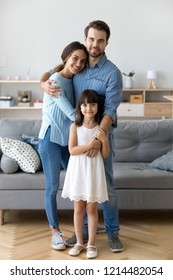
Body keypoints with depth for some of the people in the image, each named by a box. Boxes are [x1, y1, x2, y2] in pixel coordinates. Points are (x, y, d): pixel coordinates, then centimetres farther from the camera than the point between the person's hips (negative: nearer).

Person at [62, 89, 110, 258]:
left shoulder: (101, 127, -1)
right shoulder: (75, 126, -3)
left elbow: (105, 154, -1)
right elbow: (72, 150, -12)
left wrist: (104, 140, -18)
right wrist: (90, 144, -22)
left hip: (94, 171, 0)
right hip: (78, 170, 0)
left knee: (91, 208, 6)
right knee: (78, 208, 8)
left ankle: (91, 244, 17)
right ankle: (79, 242, 21)